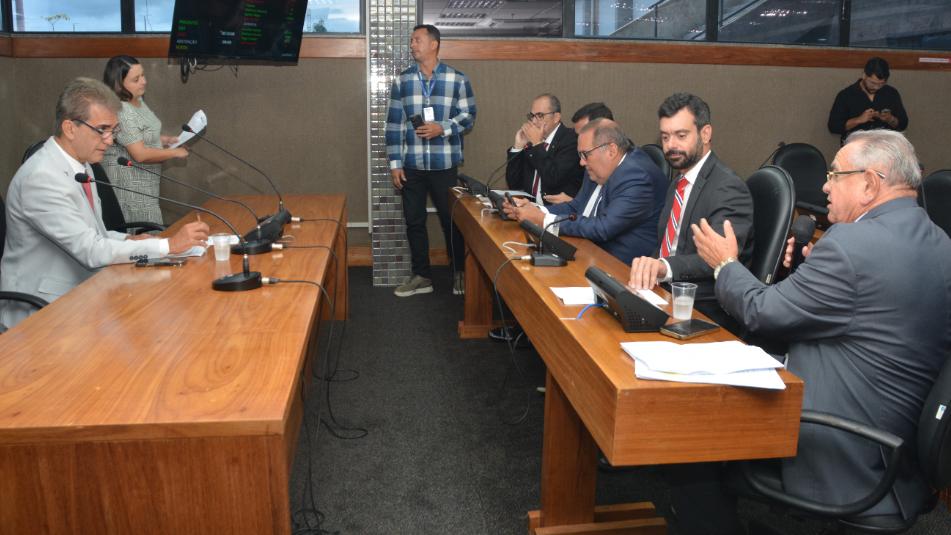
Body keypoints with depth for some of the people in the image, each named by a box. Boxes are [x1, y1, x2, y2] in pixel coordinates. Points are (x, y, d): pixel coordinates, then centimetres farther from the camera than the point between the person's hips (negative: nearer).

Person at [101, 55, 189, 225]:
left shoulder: (137, 100, 7)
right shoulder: (121, 111, -22)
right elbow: (140, 154, -25)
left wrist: (166, 140, 9)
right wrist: (175, 152, -14)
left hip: (144, 182, 9)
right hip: (129, 184, -9)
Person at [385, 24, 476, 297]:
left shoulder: (457, 79, -1)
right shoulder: (402, 80, 5)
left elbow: (468, 116, 1)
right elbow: (394, 124, 4)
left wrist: (443, 128, -17)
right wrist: (395, 163, -2)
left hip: (444, 165, -2)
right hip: (411, 165, 2)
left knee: (451, 220, 7)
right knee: (414, 221, 8)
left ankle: (459, 273, 25)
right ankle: (422, 276, 21)